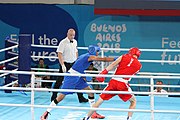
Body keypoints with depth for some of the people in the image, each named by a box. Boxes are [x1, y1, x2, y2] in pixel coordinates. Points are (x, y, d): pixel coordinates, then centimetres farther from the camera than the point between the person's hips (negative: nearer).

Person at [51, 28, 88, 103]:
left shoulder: (75, 42, 8)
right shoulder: (63, 43, -12)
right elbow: (59, 54, -17)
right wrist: (62, 65, -24)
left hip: (73, 64, 6)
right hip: (65, 64, -6)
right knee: (59, 81, -1)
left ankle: (81, 97, 12)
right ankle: (54, 97, 8)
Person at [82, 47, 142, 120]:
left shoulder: (124, 57, 11)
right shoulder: (139, 65, 11)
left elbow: (113, 64, -2)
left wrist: (104, 72, -7)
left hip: (113, 81, 1)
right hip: (123, 84, -1)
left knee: (100, 100, 11)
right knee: (133, 101, 21)